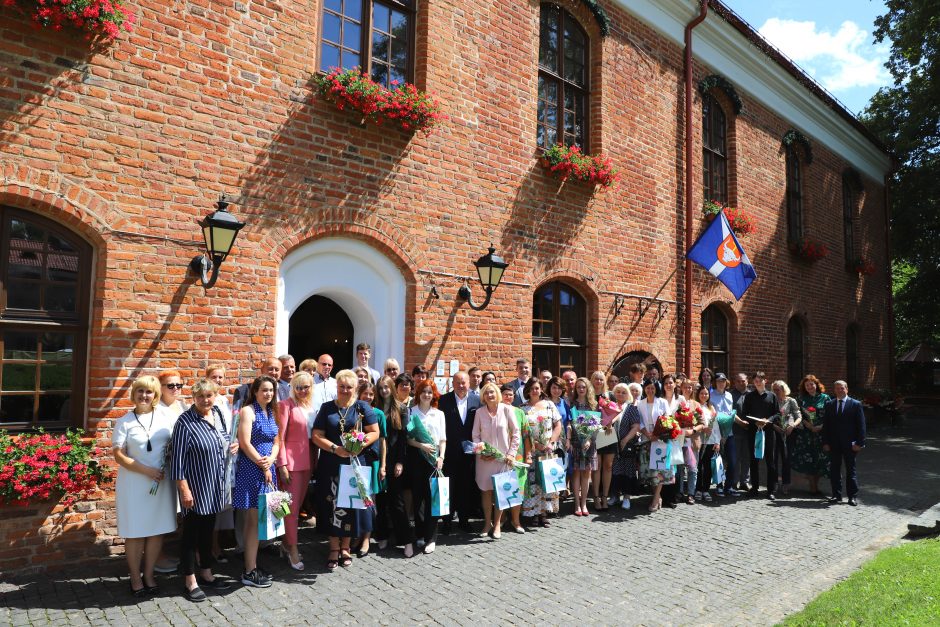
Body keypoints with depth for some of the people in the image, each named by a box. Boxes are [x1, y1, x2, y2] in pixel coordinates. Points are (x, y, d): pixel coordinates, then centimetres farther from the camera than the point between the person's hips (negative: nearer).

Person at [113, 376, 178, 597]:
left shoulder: (166, 416, 3)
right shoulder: (124, 421, -2)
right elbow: (119, 455, -7)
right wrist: (147, 470, -15)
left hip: (161, 481, 2)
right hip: (134, 483, -2)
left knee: (157, 530, 8)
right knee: (135, 532, 5)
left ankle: (148, 575, 25)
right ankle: (135, 578, 22)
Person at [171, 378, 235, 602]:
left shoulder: (218, 414, 4)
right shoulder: (185, 421, -17)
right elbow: (178, 458, -17)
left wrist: (230, 447, 0)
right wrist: (184, 489, -18)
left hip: (215, 486, 7)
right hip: (195, 487, -7)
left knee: (208, 530, 18)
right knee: (191, 532, 6)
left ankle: (206, 574, 32)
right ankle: (191, 582, 18)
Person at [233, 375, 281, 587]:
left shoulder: (271, 413, 13)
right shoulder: (248, 411, -8)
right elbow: (245, 443, -14)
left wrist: (270, 460, -7)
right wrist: (263, 467, -10)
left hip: (267, 469, 7)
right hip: (251, 469, -7)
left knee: (256, 520, 12)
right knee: (254, 520, -4)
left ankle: (252, 565, 21)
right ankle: (249, 572, 3)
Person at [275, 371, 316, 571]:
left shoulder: (310, 407, 11)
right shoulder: (286, 405, -9)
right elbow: (280, 437, -11)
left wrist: (315, 460, 8)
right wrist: (282, 465, -14)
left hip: (308, 461, 7)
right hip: (292, 461, -6)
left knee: (299, 504, 14)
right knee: (292, 506, 0)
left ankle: (287, 542, 28)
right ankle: (293, 550, 11)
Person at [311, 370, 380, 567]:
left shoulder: (362, 407, 3)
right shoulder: (326, 408, 5)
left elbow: (374, 432, 0)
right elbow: (316, 436, 0)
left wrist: (359, 445, -18)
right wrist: (336, 449, -15)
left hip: (355, 463, 0)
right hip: (331, 464, 1)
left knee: (352, 504, 6)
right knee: (332, 504, 4)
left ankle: (345, 547, 23)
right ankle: (334, 549, 19)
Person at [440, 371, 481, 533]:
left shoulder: (476, 401, 4)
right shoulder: (444, 400, -4)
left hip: (469, 452, 2)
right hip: (449, 452, -2)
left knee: (467, 487, 10)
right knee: (449, 487, 5)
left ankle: (464, 519, 24)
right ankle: (447, 520, 18)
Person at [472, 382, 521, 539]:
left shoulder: (507, 409, -5)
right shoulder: (479, 412, -1)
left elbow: (516, 433, -1)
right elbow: (475, 435, 4)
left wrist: (512, 454, -6)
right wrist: (480, 451, -9)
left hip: (503, 457, -1)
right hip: (484, 458, 1)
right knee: (486, 490, 5)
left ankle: (497, 524, 15)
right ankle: (487, 523, 20)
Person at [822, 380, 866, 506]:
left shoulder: (856, 404, 0)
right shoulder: (829, 405, 8)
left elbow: (861, 425, -3)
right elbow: (826, 425, 8)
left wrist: (859, 443, -10)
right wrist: (825, 442, 1)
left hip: (849, 444, -3)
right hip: (833, 443, 3)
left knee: (851, 470, 5)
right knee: (834, 470, 6)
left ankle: (853, 496, 12)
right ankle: (836, 495, 15)